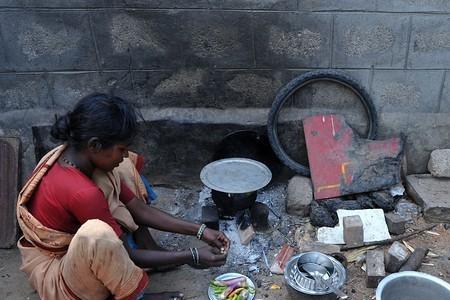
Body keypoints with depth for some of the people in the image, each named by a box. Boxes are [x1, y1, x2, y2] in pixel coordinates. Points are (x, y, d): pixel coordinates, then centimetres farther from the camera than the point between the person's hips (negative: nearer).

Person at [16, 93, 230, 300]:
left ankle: (151, 251, 4)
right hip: (55, 274, -8)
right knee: (98, 234, -42)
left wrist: (199, 231, -9)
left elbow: (140, 209, -6)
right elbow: (129, 254, -25)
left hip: (70, 242, 9)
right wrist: (191, 257, -18)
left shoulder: (79, 155, -11)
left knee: (121, 168, 1)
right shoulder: (82, 193, -37)